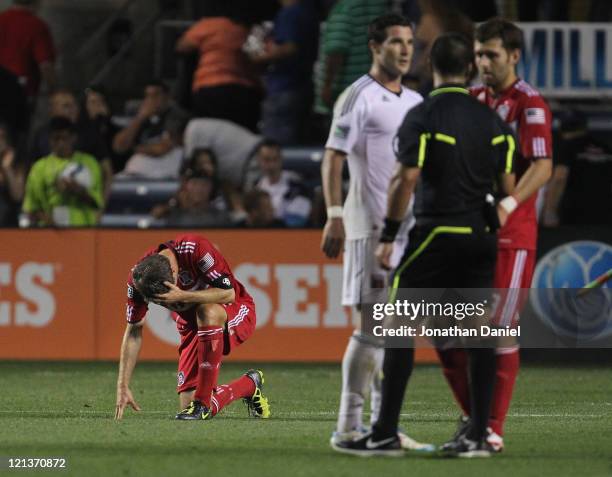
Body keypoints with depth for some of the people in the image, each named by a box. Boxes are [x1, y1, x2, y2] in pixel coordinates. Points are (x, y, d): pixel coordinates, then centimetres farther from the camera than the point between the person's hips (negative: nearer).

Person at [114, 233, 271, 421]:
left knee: (207, 312, -41)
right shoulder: (137, 279, -18)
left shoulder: (195, 249, -32)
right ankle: (249, 385, 22)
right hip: (192, 326, 5)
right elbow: (134, 331, -9)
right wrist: (123, 386, -13)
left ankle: (203, 401, -31)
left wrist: (183, 296, -38)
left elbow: (228, 293, -28)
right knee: (187, 405, -8)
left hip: (236, 313, -5)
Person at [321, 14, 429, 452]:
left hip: (409, 226, 7)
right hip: (370, 226, -7)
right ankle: (349, 425, -6)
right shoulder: (359, 97, -6)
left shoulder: (415, 103, 16)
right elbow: (333, 158, -11)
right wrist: (334, 216, -20)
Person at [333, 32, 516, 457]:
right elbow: (508, 184, 8)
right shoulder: (492, 120, 7)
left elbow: (406, 180, -13)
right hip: (481, 235, 5)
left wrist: (389, 237, -7)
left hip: (434, 234, -5)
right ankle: (478, 435, 5)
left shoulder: (422, 116, -9)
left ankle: (387, 434, -4)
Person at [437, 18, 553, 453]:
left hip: (511, 236, -7)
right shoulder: (473, 100, 12)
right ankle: (473, 416, 18)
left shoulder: (529, 105, -9)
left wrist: (508, 205, -34)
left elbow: (542, 167, -20)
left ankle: (493, 429, 1)